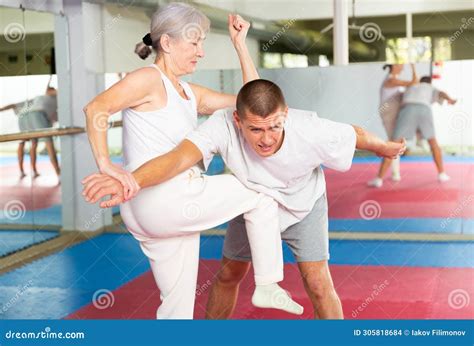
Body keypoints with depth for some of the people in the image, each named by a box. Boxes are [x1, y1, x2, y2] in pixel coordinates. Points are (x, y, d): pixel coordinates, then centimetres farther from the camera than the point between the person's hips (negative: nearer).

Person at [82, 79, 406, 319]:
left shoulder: (311, 131, -39)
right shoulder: (223, 126, -40)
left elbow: (355, 134, -18)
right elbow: (179, 157, -56)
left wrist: (385, 147, 3)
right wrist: (131, 182, -75)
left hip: (304, 206, -1)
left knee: (318, 283, -8)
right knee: (228, 276, 12)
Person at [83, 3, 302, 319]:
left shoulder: (192, 94, 17)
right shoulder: (150, 79, -7)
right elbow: (96, 108, -20)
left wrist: (239, 43, 17)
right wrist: (106, 164, -29)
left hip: (171, 209, 9)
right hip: (159, 200, -9)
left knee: (178, 306, 15)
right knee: (259, 194, 5)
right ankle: (267, 287, 11)